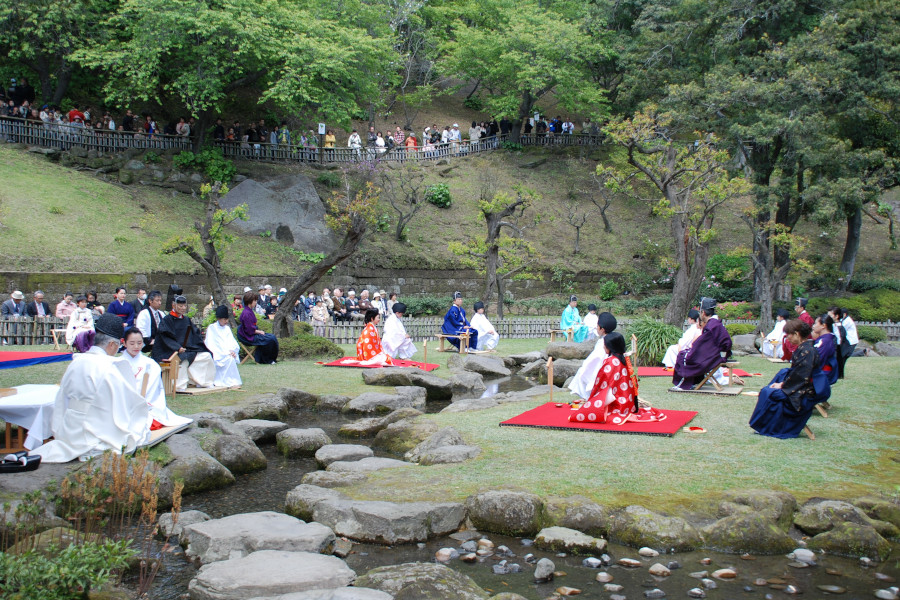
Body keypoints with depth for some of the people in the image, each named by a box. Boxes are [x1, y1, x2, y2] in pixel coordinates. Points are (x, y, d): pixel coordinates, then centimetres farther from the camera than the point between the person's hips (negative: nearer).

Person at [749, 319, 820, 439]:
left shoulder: (806, 351, -20)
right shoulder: (803, 347, 10)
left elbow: (800, 376, -22)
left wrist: (782, 385, -11)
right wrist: (782, 383, 4)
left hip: (804, 395, -10)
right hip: (801, 389, 10)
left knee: (768, 393, -14)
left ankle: (762, 427, 3)